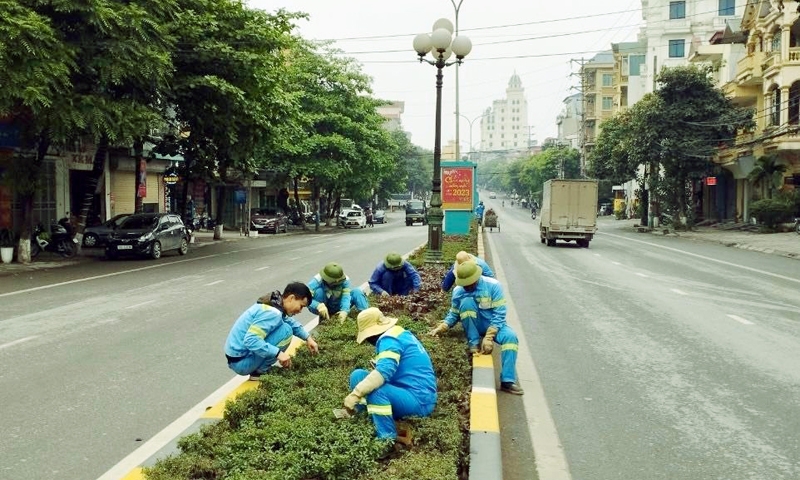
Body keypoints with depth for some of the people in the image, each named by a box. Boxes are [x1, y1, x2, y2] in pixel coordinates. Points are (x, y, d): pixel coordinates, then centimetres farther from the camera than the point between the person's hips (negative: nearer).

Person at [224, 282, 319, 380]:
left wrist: (308, 338, 15)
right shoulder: (272, 313, -24)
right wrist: (278, 353, -32)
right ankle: (260, 371, -7)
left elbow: (291, 322, 25)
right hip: (241, 362, -10)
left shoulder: (275, 303, 6)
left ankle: (259, 368, 12)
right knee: (286, 330, -17)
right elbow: (250, 340, -33)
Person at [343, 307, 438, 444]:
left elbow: (384, 371, -31)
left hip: (418, 400, -10)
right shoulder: (400, 334, 16)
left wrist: (355, 394, -34)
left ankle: (388, 440, -26)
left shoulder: (389, 339, -14)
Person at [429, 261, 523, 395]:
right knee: (467, 301, -28)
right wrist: (441, 327, -17)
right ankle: (474, 344, -18)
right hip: (473, 326, 1)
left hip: (493, 324, -1)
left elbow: (499, 314, -20)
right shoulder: (458, 291, -8)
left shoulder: (493, 286, -18)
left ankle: (507, 381, -33)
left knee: (510, 337, -34)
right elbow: (453, 314, 3)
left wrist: (488, 337, -30)